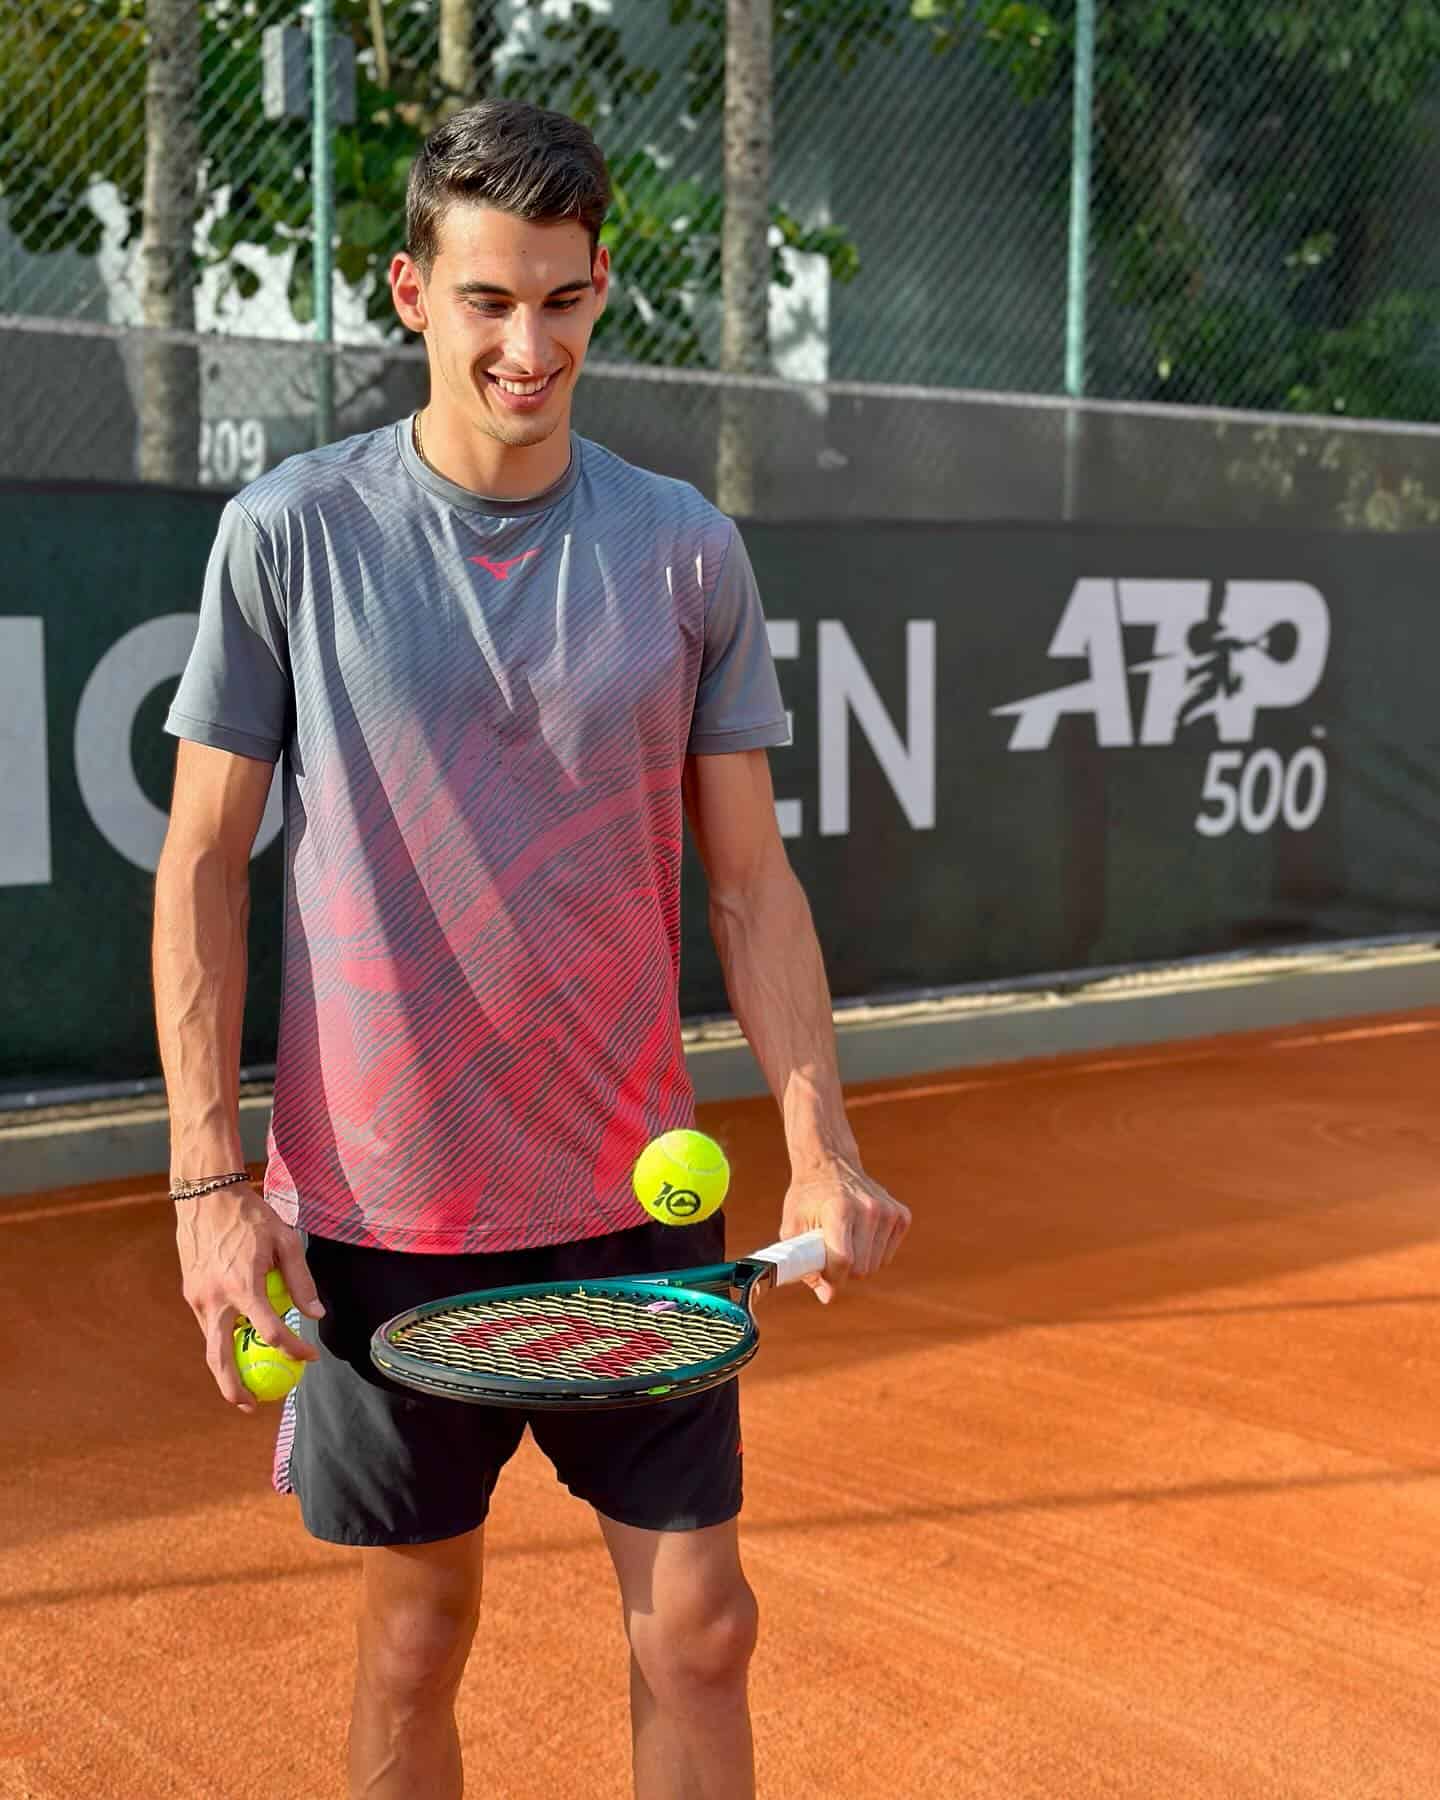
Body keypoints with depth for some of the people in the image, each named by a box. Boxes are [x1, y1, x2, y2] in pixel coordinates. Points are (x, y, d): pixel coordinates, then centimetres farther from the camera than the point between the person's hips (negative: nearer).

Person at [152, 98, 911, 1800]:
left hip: (637, 1196, 2)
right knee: (416, 1624, 13)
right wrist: (208, 1182, -7)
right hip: (376, 1207, -1)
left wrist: (821, 1150, -7)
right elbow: (202, 862, -1)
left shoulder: (688, 550, 0)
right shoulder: (290, 530, -5)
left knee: (698, 1624, 6)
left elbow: (750, 876, 4)